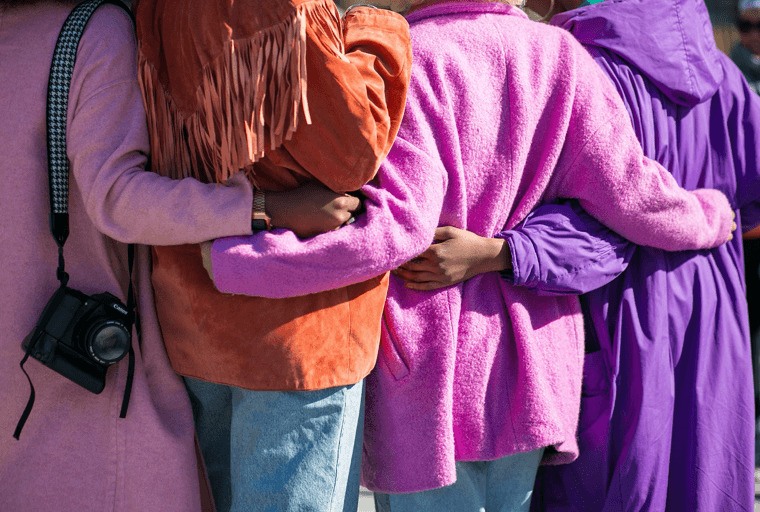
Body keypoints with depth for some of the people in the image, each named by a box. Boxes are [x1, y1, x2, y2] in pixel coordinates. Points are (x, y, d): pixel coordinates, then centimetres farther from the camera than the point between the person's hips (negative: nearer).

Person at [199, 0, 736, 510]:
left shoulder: (407, 60, -15)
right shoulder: (559, 54, -2)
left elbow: (396, 226, -25)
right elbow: (631, 194, -3)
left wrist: (231, 262, -23)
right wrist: (710, 216, 18)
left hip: (430, 363, -5)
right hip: (529, 359, 5)